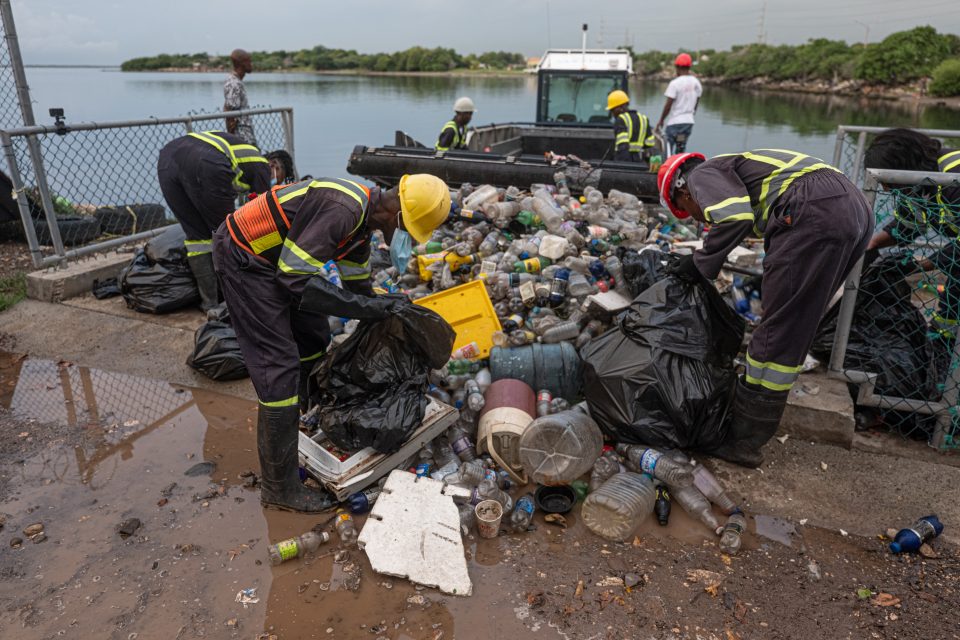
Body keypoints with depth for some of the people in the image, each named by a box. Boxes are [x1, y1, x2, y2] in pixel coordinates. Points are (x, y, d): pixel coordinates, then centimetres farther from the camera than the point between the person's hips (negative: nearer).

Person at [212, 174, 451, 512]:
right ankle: (280, 487, 1)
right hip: (244, 258, -10)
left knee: (314, 341, 18)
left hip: (277, 257, 10)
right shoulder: (343, 208, -27)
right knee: (279, 368, -10)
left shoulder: (362, 218, 4)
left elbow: (358, 285, 15)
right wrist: (368, 306, -24)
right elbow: (298, 279, -27)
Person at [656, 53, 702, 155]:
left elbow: (668, 105, -13)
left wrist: (661, 121, -3)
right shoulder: (696, 82, 6)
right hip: (689, 121, 7)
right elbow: (697, 102, 14)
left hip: (675, 121, -7)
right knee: (681, 151, 13)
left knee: (667, 150, -2)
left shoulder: (675, 83, -13)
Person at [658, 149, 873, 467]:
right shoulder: (737, 168, 35)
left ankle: (743, 441, 4)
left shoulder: (704, 174, 9)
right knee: (795, 330, 15)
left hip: (816, 212, -9)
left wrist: (701, 263, 0)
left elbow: (736, 217, -13)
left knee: (778, 332, -4)